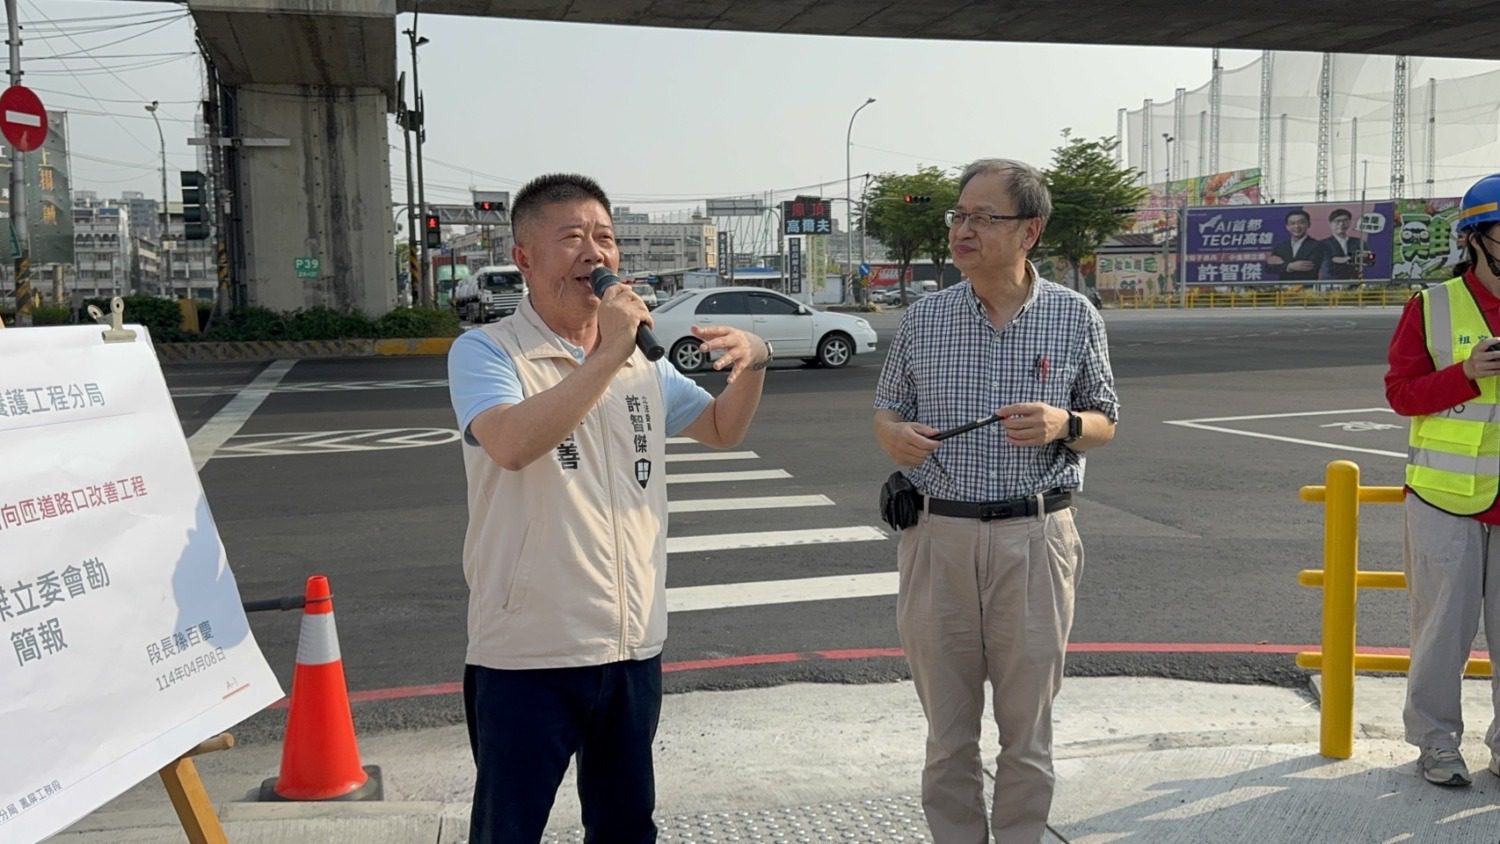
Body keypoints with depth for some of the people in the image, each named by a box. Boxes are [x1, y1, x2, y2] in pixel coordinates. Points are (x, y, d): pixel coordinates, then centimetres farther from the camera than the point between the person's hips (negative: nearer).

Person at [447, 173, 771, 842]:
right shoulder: (485, 351, -9)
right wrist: (607, 355, -28)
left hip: (634, 645, 5)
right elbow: (512, 443, -28)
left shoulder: (643, 357, 9)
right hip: (528, 655, -5)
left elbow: (722, 430, 20)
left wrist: (753, 362, 1)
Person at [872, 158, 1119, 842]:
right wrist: (894, 434, -11)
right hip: (937, 536, 1)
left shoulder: (1075, 317, 1)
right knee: (947, 729, 11)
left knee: (1028, 728, 10)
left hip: (1034, 537, -1)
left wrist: (1063, 423, -14)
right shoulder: (923, 318, 4)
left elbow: (1104, 425, 8)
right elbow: (886, 411, 13)